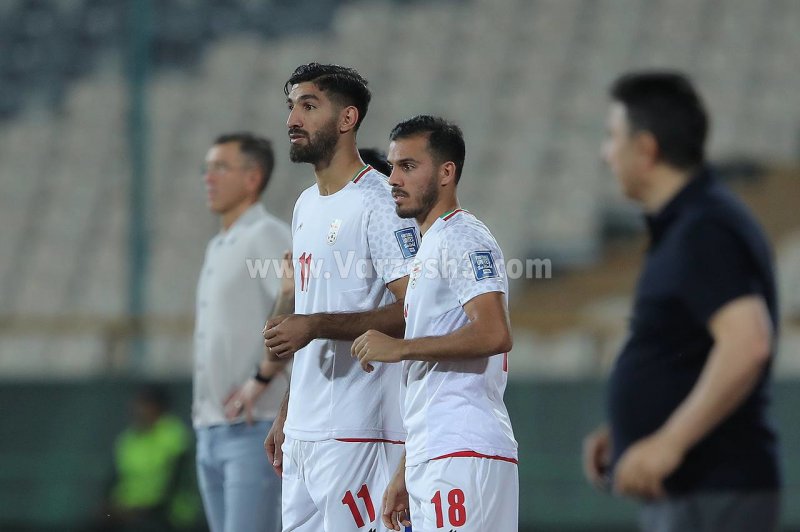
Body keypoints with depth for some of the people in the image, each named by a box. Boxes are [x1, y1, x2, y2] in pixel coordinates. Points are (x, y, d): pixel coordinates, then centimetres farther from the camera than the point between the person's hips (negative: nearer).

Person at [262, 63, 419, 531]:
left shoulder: (379, 203, -10)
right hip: (305, 432, 9)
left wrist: (316, 326, -22)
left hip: (358, 434, -9)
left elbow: (413, 312, -18)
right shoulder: (307, 206, 19)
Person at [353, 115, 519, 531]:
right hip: (431, 458, 10)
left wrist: (401, 348, -15)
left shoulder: (463, 240, -7)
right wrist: (406, 473, 23)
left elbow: (493, 334, -22)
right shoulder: (427, 249, 24)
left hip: (464, 453, -10)